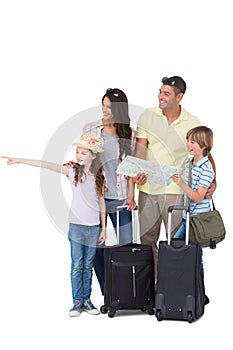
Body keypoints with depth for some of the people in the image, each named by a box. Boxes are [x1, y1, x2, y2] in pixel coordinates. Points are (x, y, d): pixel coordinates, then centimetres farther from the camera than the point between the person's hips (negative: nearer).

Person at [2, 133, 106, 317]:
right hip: (76, 225, -1)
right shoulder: (72, 171, -3)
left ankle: (86, 300, 17)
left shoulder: (100, 176, 2)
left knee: (88, 266, 8)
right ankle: (77, 302, 8)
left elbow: (101, 202, 7)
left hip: (94, 227, 1)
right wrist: (20, 160, -16)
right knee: (76, 265, 1)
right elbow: (47, 165, -10)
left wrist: (103, 228, 7)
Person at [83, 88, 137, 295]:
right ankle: (107, 295, 12)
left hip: (120, 198, 0)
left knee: (126, 245, 0)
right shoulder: (90, 129, 4)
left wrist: (131, 196, -2)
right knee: (96, 247, 2)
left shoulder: (129, 134, 5)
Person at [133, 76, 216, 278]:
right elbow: (141, 147, -5)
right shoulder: (148, 116, 2)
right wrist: (140, 171, -24)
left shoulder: (192, 123, 0)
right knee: (147, 238, 10)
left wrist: (212, 180, -10)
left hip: (175, 190, -2)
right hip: (148, 187, 2)